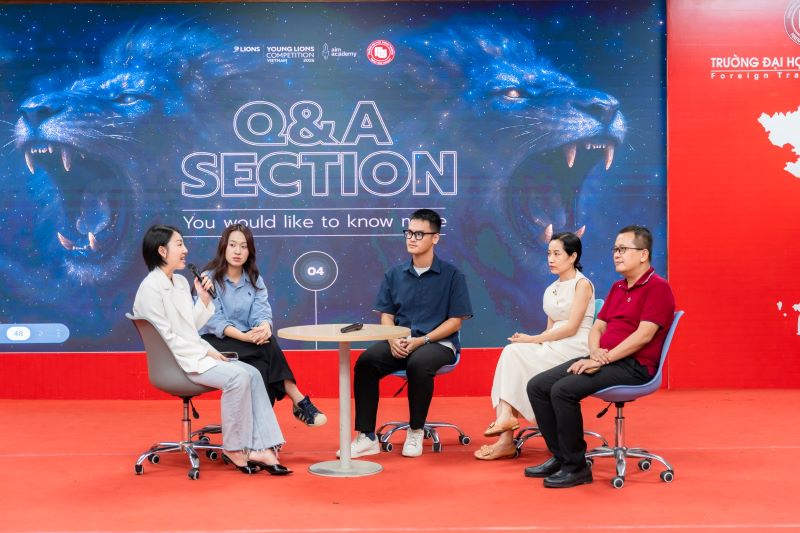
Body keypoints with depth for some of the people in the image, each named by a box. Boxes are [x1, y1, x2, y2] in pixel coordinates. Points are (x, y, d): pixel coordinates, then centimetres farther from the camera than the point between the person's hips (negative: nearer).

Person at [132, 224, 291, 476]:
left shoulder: (180, 282, 16)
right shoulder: (151, 288, -11)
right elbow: (166, 337, -15)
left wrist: (203, 299, 4)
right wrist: (205, 352, -14)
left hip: (194, 354, 9)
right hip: (174, 361, -9)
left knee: (252, 374, -11)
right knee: (237, 377, -26)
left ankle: (261, 449, -17)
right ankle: (232, 449, -12)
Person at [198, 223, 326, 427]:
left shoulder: (254, 280, 11)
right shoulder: (209, 278, -4)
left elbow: (261, 312, -5)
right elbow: (214, 321, -15)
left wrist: (265, 327, -31)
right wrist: (244, 336, -31)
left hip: (247, 341, 4)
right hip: (214, 342, -4)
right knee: (267, 347, -29)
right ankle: (298, 401, -30)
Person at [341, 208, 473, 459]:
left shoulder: (452, 275, -1)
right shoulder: (394, 275, 10)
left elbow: (455, 321, -3)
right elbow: (386, 315, 10)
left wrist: (421, 340, -16)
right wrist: (393, 339, -12)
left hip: (438, 343, -3)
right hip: (399, 343, 4)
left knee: (419, 363, -37)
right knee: (366, 361, -25)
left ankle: (415, 432, -15)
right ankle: (367, 437, -20)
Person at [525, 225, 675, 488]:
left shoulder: (657, 287, -8)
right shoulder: (617, 288, 21)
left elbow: (643, 335, -18)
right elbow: (597, 327, 18)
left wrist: (603, 359, -20)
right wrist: (595, 351, -5)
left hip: (633, 366, -9)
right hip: (604, 359, 9)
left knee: (563, 390, -28)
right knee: (537, 386, -4)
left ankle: (576, 466, -15)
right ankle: (560, 457, 2)